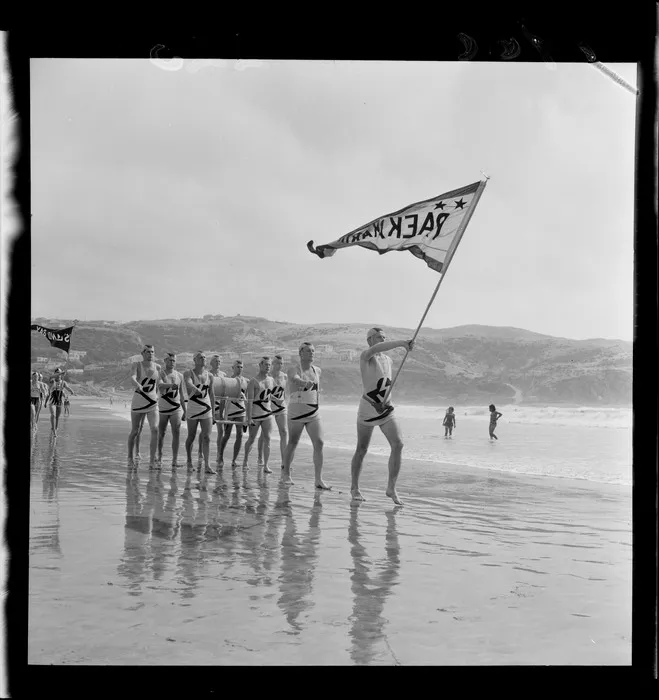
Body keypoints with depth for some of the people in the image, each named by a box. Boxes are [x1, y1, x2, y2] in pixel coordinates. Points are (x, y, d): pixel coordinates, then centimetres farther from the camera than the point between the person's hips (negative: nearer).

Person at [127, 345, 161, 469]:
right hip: (138, 402, -2)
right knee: (135, 431, 7)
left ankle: (152, 461, -16)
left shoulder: (157, 367, 5)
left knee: (155, 430, -17)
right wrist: (138, 385, -44)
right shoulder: (136, 365, -5)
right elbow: (132, 378, -24)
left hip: (153, 403, 2)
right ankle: (130, 457, 29)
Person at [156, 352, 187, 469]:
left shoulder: (179, 376, 10)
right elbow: (160, 386, -25)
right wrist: (171, 385, -44)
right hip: (162, 407, -2)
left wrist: (184, 410, 16)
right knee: (161, 433, 5)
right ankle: (159, 458, 21)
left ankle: (174, 461, -8)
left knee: (176, 433, -8)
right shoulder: (160, 374, -2)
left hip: (176, 408, 2)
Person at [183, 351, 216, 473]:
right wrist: (197, 390, -47)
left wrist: (213, 412, 16)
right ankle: (189, 462, 25)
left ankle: (207, 465, -9)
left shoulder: (209, 376, 9)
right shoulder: (188, 373, -3)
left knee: (207, 438, -6)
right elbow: (189, 384, -26)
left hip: (207, 410, 3)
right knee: (191, 437, 7)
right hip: (193, 409, -3)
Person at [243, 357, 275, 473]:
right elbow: (249, 401, -14)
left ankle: (266, 465, -4)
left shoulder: (271, 380, 8)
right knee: (251, 439, 7)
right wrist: (249, 418, -19)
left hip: (267, 413, 4)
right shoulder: (253, 381, -10)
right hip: (255, 414, -4)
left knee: (267, 439, -4)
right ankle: (245, 461, 28)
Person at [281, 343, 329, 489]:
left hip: (314, 413, 5)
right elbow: (295, 379, -34)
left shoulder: (317, 370, 10)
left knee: (319, 443, -8)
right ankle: (286, 474, 26)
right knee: (293, 443, 7)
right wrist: (306, 383, -51)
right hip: (297, 411, -4)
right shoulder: (294, 368, -9)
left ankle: (318, 479, -7)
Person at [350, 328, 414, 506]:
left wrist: (386, 400, 13)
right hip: (367, 410, -5)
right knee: (362, 450, 6)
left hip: (386, 411, 5)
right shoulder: (365, 356, -9)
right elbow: (375, 349, -34)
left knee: (398, 444, -14)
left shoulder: (388, 360, 12)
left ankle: (391, 488, -9)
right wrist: (401, 343, -45)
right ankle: (355, 488, 24)